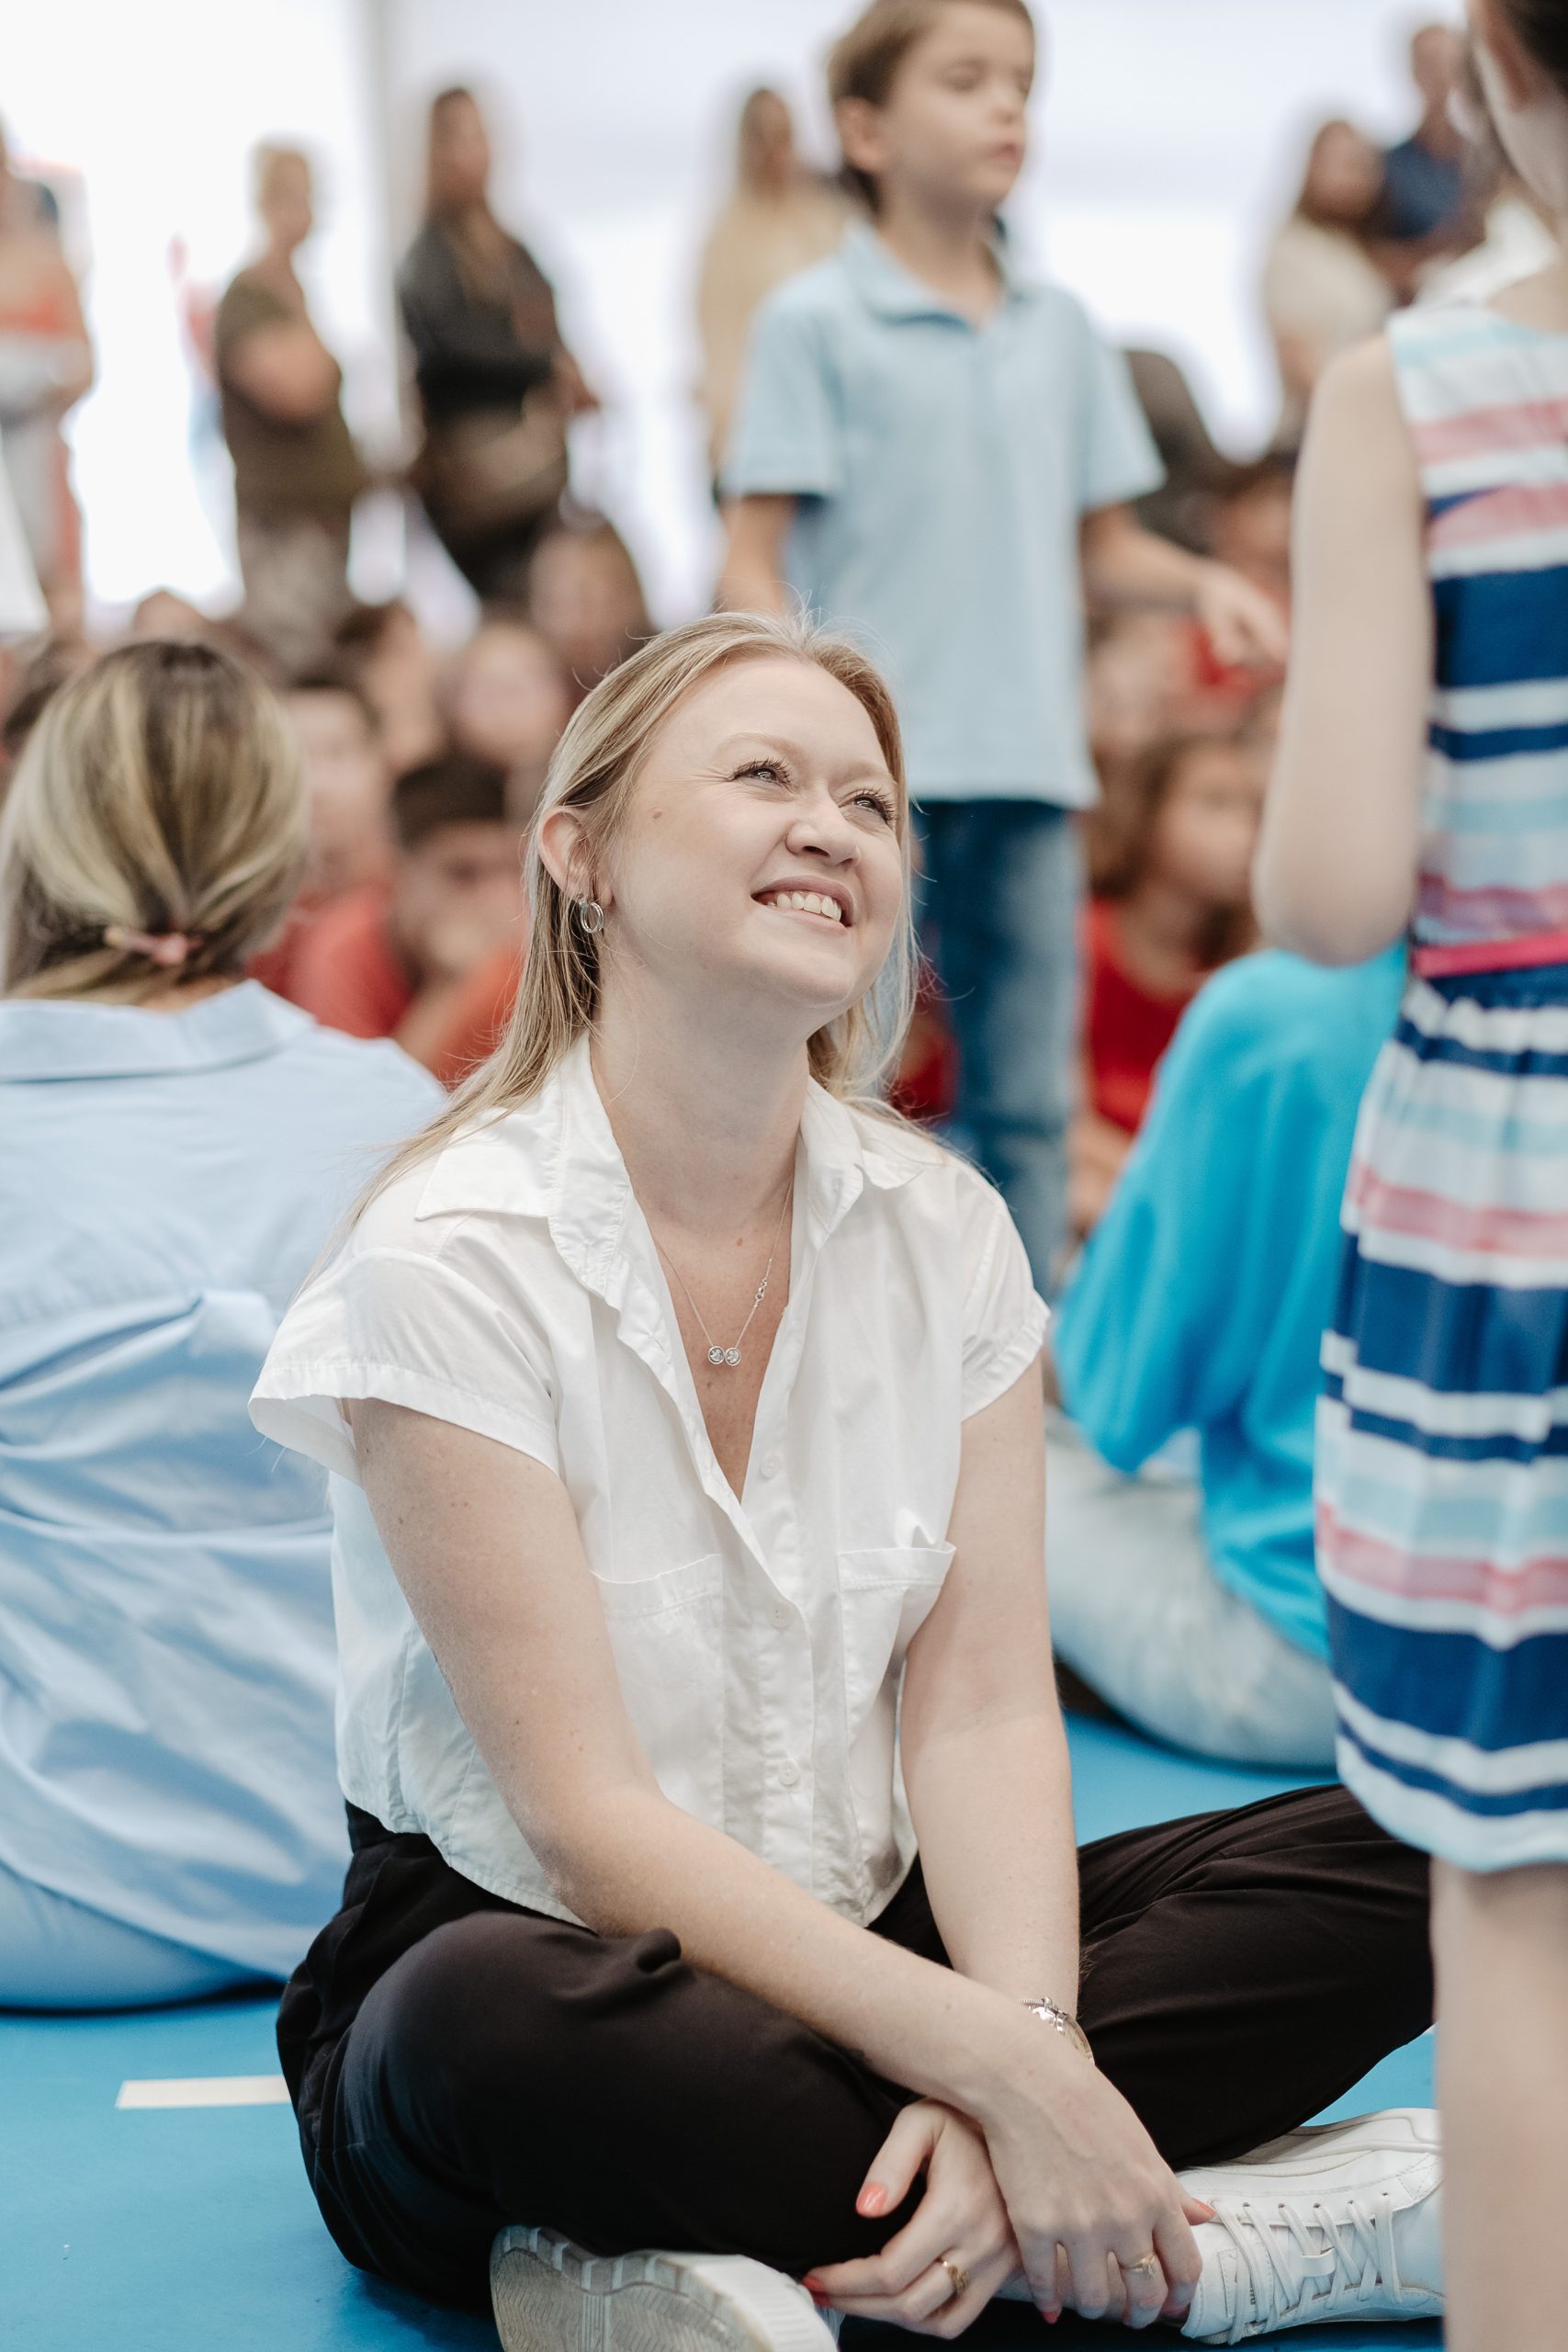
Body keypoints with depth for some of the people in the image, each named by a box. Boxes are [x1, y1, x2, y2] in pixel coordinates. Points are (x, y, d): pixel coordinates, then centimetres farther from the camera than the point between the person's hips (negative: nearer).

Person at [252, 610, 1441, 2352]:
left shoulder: (945, 1230, 3)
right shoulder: (449, 1261, -15)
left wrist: (1030, 2037, -25)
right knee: (494, 2028, -40)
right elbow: (589, 1819, -20)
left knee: (1402, 1854, -11)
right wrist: (998, 2070, -27)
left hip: (862, 1950, 6)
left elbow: (985, 1704, -5)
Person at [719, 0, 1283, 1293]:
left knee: (1026, 1102, 9)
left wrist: (1203, 581, -4)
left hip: (1028, 770, 5)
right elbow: (757, 560, -4)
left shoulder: (1059, 327, 11)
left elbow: (1100, 546, 16)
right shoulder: (816, 323, -2)